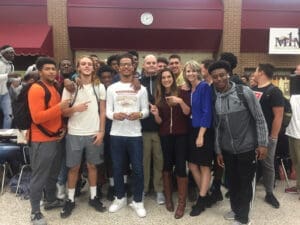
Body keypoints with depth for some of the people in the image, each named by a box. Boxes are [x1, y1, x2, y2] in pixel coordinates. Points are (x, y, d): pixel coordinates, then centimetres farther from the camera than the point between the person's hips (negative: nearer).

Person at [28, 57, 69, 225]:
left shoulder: (55, 88, 13)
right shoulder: (36, 89, -15)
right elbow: (37, 117, -23)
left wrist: (63, 127, 7)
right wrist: (59, 107, -26)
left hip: (56, 138, 9)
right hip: (42, 141, -8)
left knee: (53, 173, 20)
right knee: (39, 176, 1)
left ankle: (51, 200, 37)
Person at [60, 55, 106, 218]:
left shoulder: (99, 87, 3)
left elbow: (103, 111, 5)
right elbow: (63, 112, 0)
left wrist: (101, 131, -3)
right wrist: (75, 109, -20)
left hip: (93, 133, 1)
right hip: (74, 134, -1)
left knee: (92, 165, 12)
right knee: (73, 167, 8)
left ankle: (93, 197, 26)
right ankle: (70, 199, 22)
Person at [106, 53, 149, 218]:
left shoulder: (141, 88, 5)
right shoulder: (112, 88, 6)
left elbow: (146, 110, 4)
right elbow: (107, 111, 4)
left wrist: (139, 114, -19)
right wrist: (114, 115, -19)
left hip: (135, 134, -1)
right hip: (116, 134, 1)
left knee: (138, 169, 4)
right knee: (117, 168, 12)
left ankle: (137, 201, 21)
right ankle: (120, 198, 31)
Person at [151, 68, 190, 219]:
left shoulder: (182, 93, 0)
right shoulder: (158, 96, 7)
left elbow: (188, 113, -8)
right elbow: (159, 121, 5)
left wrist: (180, 101, -24)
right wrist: (155, 114, -15)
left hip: (181, 135, -2)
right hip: (165, 135, 3)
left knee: (180, 166, -5)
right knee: (167, 165, 8)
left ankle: (182, 202, 7)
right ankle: (168, 198, 25)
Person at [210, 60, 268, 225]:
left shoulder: (244, 92, -12)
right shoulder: (214, 99, 1)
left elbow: (259, 119, -8)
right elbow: (217, 126, 8)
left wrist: (262, 144, -11)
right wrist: (218, 150, 10)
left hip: (247, 148, -4)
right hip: (227, 150, 4)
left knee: (245, 183, 7)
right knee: (232, 182, 17)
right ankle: (235, 209, 39)